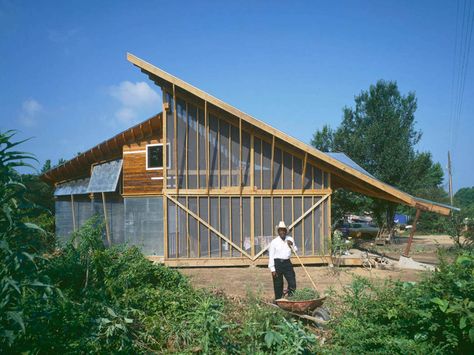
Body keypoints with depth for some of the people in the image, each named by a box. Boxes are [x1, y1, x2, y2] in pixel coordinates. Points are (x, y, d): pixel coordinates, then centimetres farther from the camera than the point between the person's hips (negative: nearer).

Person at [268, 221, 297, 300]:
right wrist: (272, 269, -9)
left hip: (287, 263, 3)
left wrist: (292, 245, -3)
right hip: (277, 263, -3)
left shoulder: (290, 239, 10)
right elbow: (271, 256, -3)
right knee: (278, 285, 2)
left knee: (292, 283, -1)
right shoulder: (274, 242, -2)